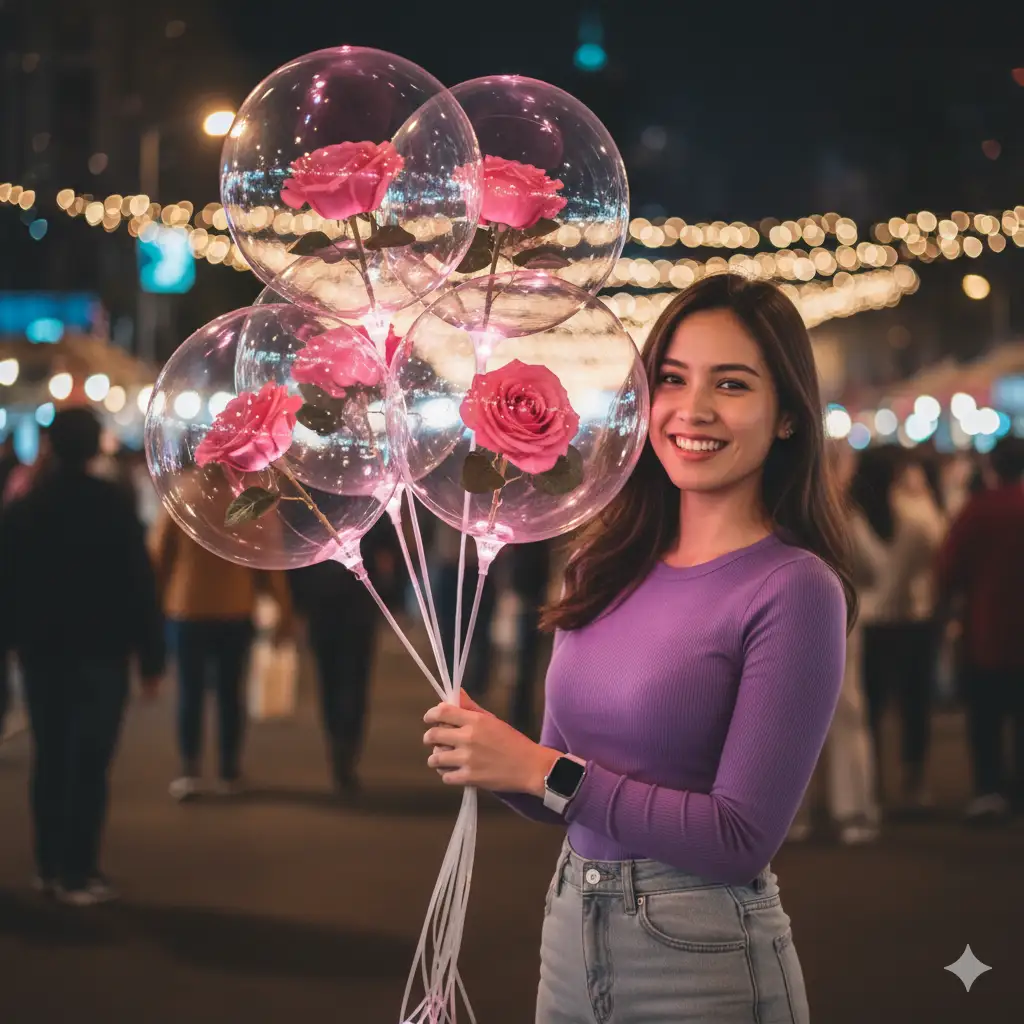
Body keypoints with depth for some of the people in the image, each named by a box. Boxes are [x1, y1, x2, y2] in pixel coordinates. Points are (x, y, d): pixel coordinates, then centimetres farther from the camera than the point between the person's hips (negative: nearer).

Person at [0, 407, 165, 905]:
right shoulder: (112, 505, -7)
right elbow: (139, 584, -9)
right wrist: (151, 654, -5)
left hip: (42, 650, 4)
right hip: (100, 651, -4)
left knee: (49, 758, 12)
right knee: (89, 763, -4)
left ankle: (50, 867, 15)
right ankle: (78, 874, -6)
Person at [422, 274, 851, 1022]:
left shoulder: (794, 589, -14)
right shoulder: (608, 569, 3)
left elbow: (742, 840, -17)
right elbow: (566, 795, 11)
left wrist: (544, 771, -16)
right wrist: (490, 751, -9)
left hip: (705, 960, -6)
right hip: (570, 929, 6)